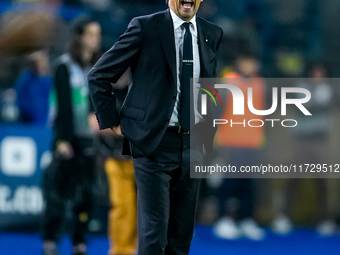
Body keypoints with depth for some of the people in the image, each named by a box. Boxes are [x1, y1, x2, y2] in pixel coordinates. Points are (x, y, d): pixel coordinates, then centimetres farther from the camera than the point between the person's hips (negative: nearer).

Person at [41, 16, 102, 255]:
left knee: (86, 192, 0)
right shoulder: (65, 66, -3)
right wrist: (62, 139, -12)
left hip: (91, 138, 4)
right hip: (69, 136, -4)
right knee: (59, 190, -6)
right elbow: (63, 105, -7)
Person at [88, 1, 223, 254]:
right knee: (154, 232, -9)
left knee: (182, 234, 9)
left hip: (192, 144, 5)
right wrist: (112, 122, -4)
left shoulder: (212, 34, 7)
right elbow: (99, 76, -3)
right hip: (154, 143, -5)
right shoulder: (145, 27, -8)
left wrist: (209, 131, 13)